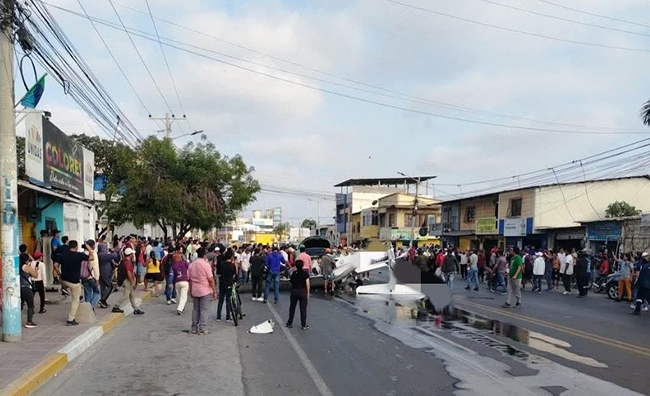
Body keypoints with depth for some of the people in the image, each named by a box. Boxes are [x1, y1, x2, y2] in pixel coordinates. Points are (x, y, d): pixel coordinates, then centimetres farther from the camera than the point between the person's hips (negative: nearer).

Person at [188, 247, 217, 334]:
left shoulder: (191, 265, 7)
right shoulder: (205, 264, -12)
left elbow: (189, 279, 11)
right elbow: (210, 279, -14)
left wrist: (190, 291, 19)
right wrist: (214, 291, -9)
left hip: (195, 291, 6)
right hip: (205, 291, -6)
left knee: (195, 309, 13)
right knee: (204, 310, -1)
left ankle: (194, 328, 17)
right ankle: (202, 329, -1)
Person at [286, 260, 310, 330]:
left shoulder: (294, 273, -1)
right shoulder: (305, 273, -8)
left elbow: (291, 281, 1)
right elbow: (307, 284, -8)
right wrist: (308, 293, -2)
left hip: (294, 291, 2)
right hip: (303, 292, -2)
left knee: (292, 308, 14)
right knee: (303, 308, 5)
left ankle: (289, 323, 21)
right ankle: (304, 325, 9)